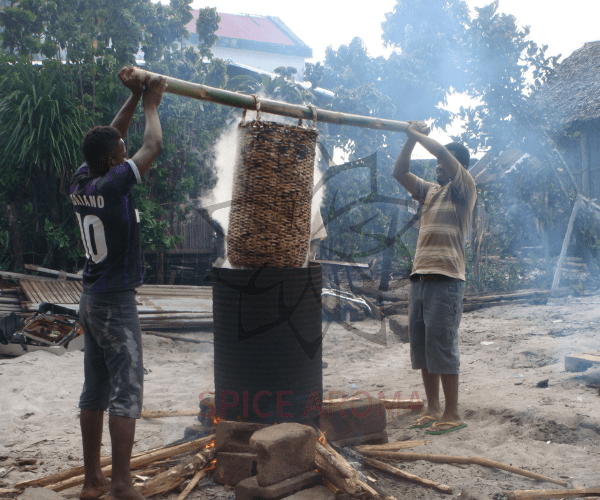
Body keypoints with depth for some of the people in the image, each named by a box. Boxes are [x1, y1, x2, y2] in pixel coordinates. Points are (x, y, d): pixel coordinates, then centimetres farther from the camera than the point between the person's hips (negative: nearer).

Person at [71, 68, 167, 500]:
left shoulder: (81, 183, 3)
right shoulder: (111, 186, -18)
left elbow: (109, 139, 17)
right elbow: (153, 146, -10)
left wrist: (134, 98, 15)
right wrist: (151, 104, 6)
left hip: (91, 300, 8)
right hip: (117, 302, -8)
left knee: (95, 392, 12)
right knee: (126, 392, -3)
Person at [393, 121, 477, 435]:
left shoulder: (464, 190, 0)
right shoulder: (430, 191, 20)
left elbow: (445, 154, -13)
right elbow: (400, 172, 16)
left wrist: (418, 134, -3)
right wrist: (410, 139, 6)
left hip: (445, 279, -8)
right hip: (419, 277, 8)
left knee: (442, 347, -7)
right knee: (421, 348, 9)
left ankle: (452, 414, 1)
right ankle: (433, 409, 18)